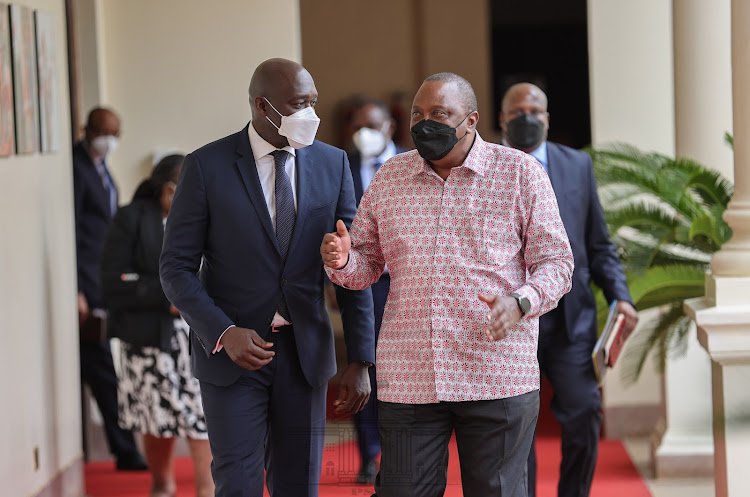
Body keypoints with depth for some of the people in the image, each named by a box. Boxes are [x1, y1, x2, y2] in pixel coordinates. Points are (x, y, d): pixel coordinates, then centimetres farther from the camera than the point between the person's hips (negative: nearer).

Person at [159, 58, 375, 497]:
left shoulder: (332, 164, 3)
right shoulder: (207, 167, -6)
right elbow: (177, 268, -5)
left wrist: (360, 361, -1)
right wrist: (224, 333, -19)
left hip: (304, 356, 3)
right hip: (231, 354, -3)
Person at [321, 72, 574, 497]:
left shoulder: (521, 173, 3)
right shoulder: (389, 177, 12)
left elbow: (556, 263, 1)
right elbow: (367, 264, 17)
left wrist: (520, 302, -19)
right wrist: (342, 261, -8)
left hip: (497, 379, -2)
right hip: (407, 379, 3)